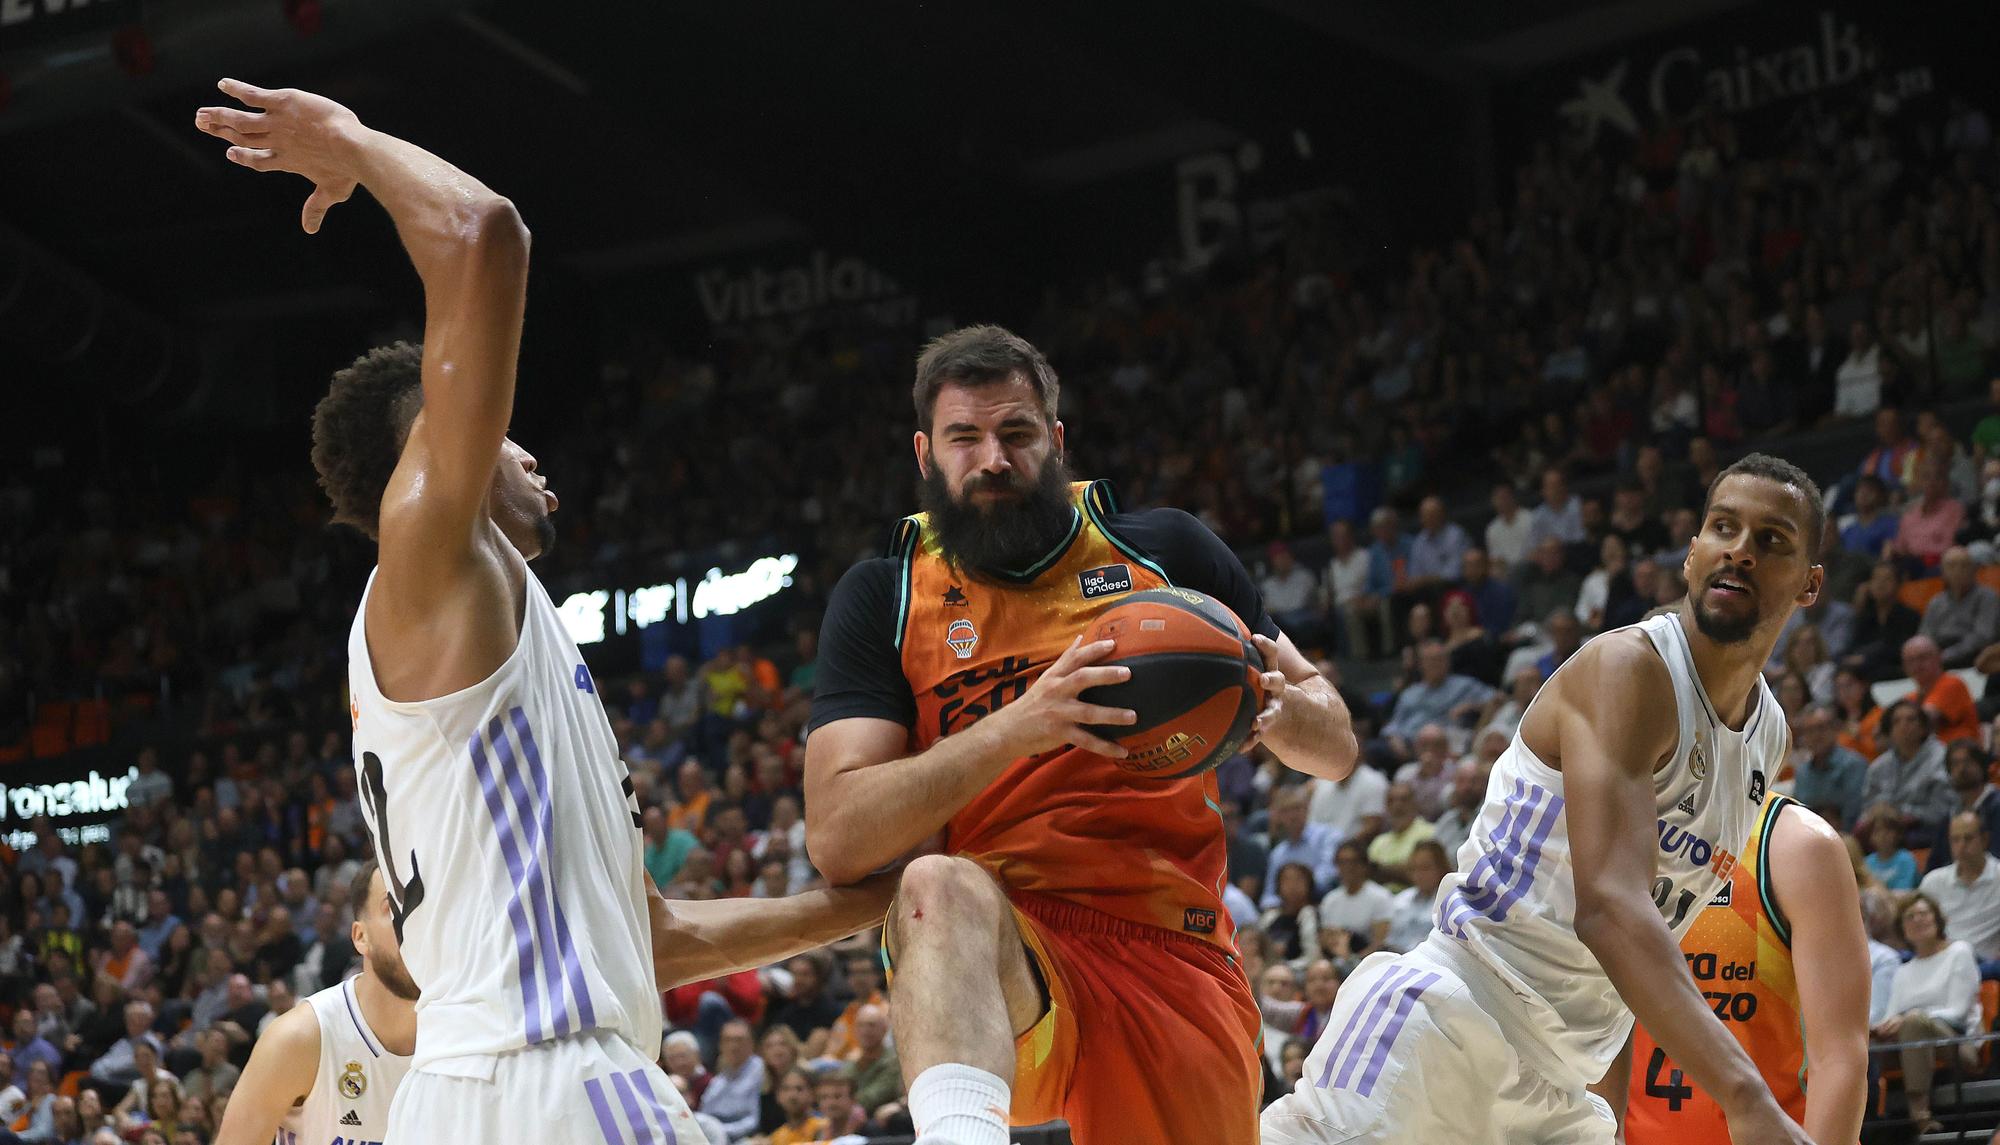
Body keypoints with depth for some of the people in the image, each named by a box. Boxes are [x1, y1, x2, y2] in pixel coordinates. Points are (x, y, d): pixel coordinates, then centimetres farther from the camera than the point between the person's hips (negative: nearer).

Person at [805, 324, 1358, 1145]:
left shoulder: (1164, 552, 12)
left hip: (1178, 965, 3)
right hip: (998, 971, -3)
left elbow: (1337, 752, 15)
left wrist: (1276, 712, -10)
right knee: (944, 889, -34)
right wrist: (1016, 728, -20)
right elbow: (837, 839, -6)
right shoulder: (884, 600, 8)